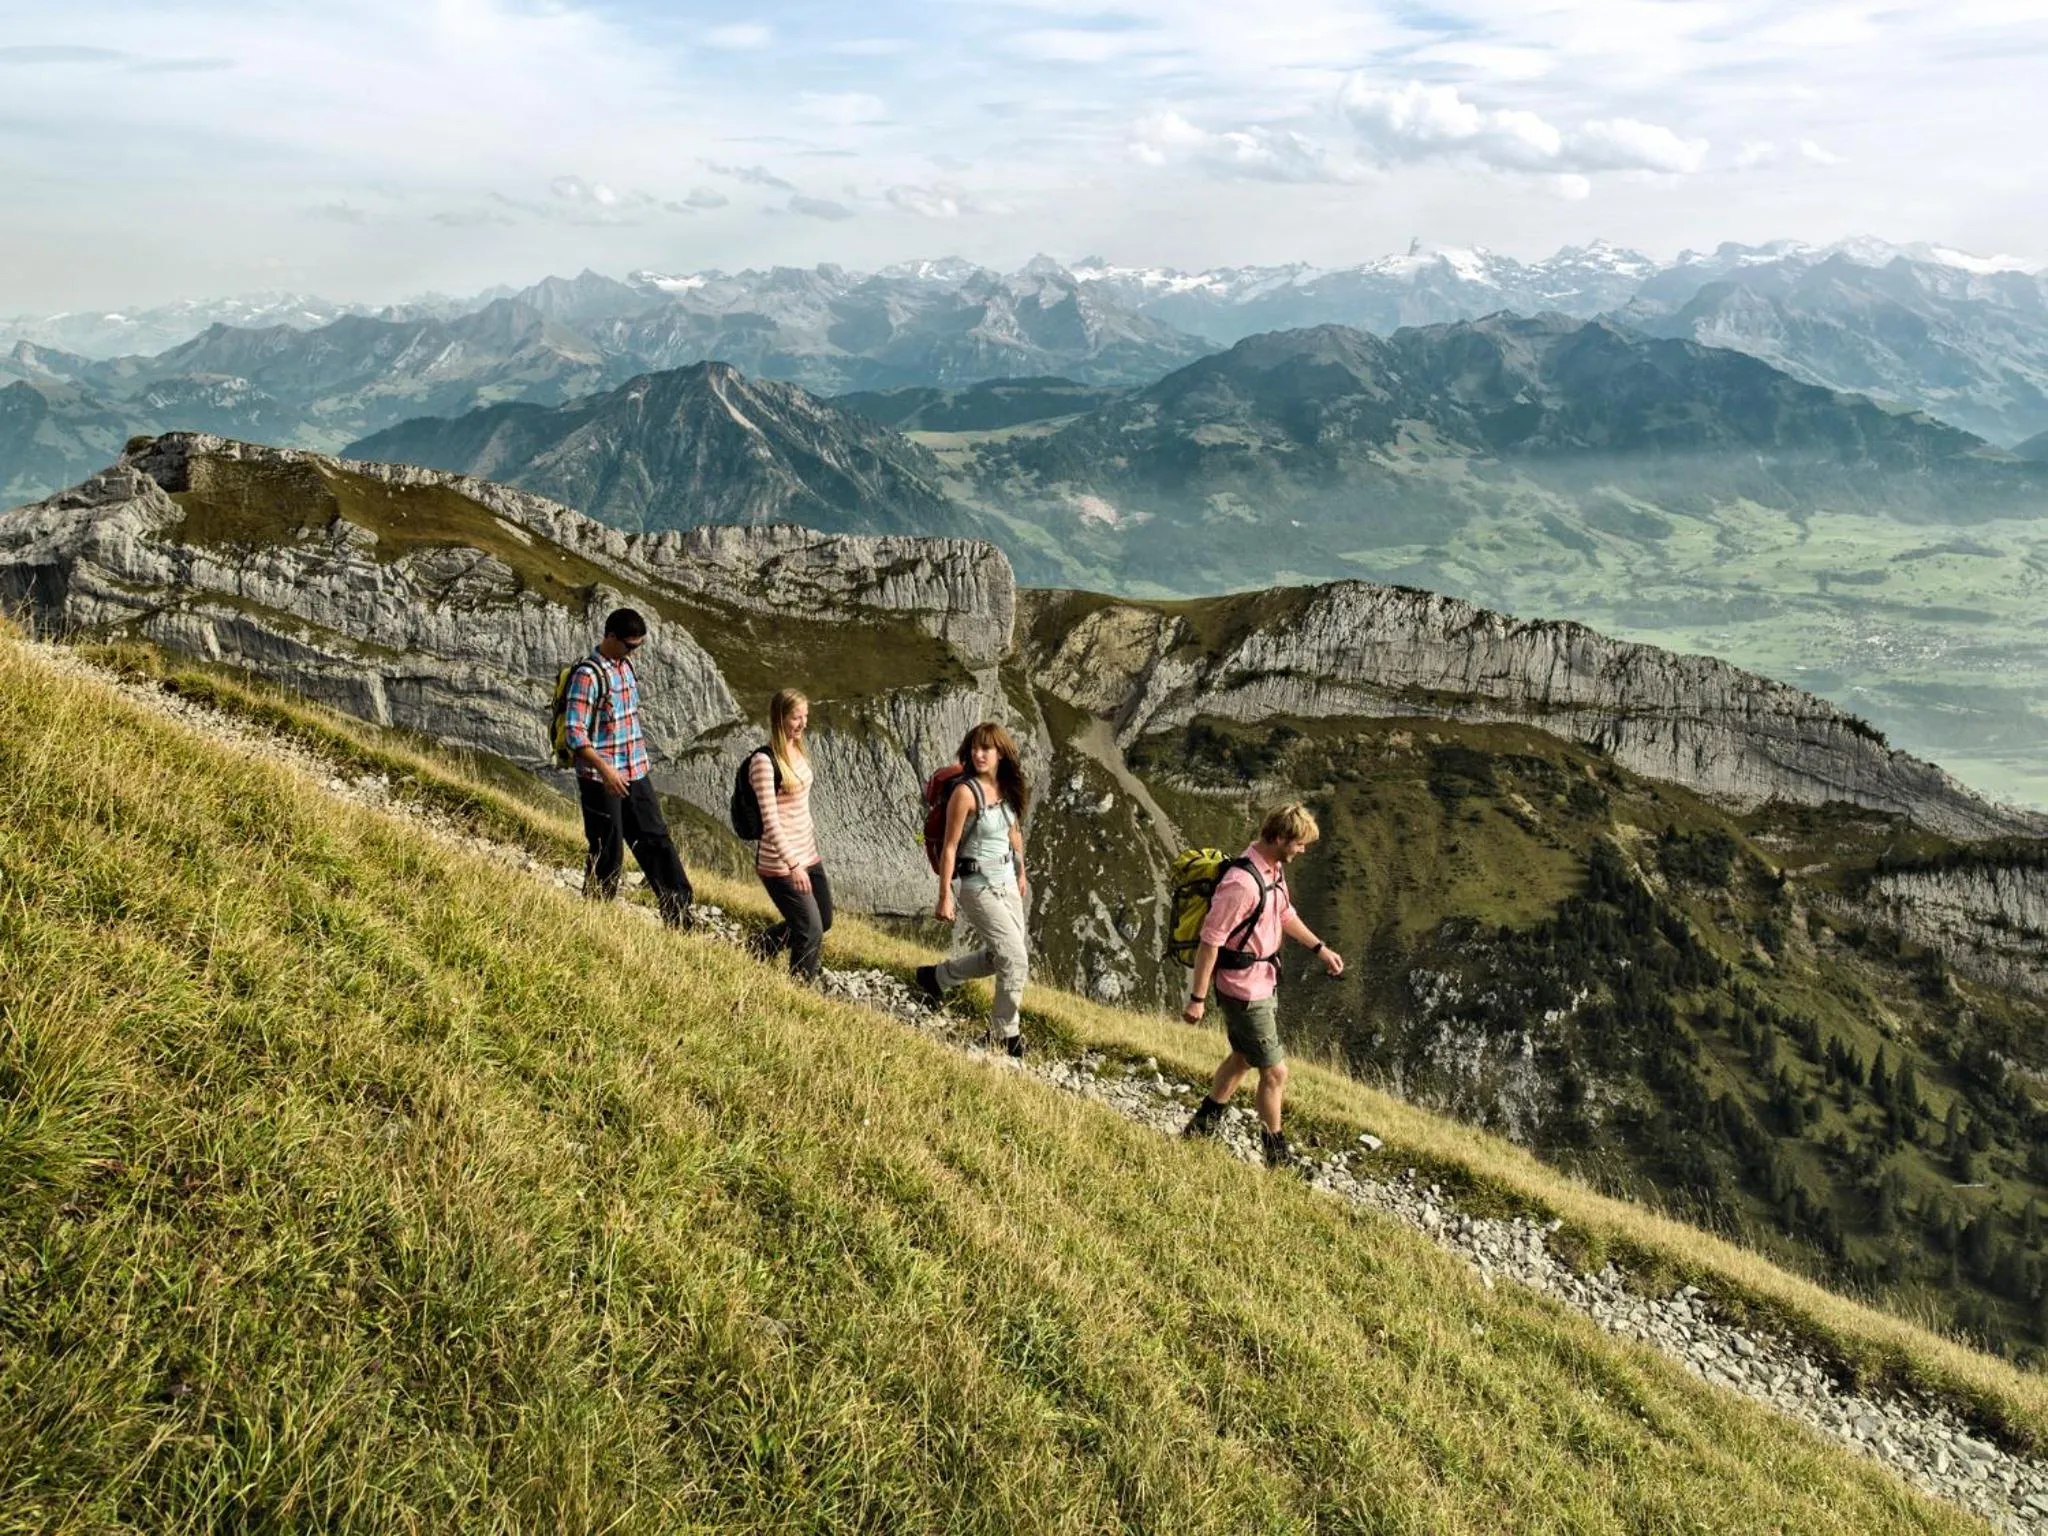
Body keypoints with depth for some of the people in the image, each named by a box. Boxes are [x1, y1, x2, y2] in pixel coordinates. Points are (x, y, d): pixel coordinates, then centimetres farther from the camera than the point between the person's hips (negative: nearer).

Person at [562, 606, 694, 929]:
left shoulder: (626, 665, 9)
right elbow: (575, 734, -21)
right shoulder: (588, 675, -17)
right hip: (601, 780, -8)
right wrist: (605, 770, -30)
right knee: (608, 854, 1)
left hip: (636, 774, 8)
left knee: (657, 840, 8)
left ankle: (679, 914, 14)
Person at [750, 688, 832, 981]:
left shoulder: (798, 750, 6)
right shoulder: (764, 761, -19)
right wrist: (793, 865, -26)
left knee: (824, 921, 19)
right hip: (779, 864, -9)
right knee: (811, 931, -3)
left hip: (808, 855, 9)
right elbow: (770, 820, -22)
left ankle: (756, 951, 36)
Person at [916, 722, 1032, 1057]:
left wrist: (1021, 874, 23)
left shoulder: (1007, 789, 3)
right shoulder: (965, 792, -17)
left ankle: (936, 977, 36)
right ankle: (1008, 1031, 13)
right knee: (1015, 959, -6)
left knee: (999, 955, 17)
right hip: (977, 887, -8)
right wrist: (944, 897, -17)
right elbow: (949, 847, -16)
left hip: (1006, 882, 8)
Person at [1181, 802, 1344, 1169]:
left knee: (1243, 1057, 26)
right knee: (1275, 1072, 3)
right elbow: (1210, 941, -26)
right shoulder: (1241, 883, -30)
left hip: (1264, 983, 10)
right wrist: (1197, 998, -22)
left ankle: (1204, 1124, 43)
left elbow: (1285, 914, 18)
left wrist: (1320, 949, 17)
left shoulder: (1274, 869, 0)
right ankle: (1277, 1155, 20)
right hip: (1245, 992, -10)